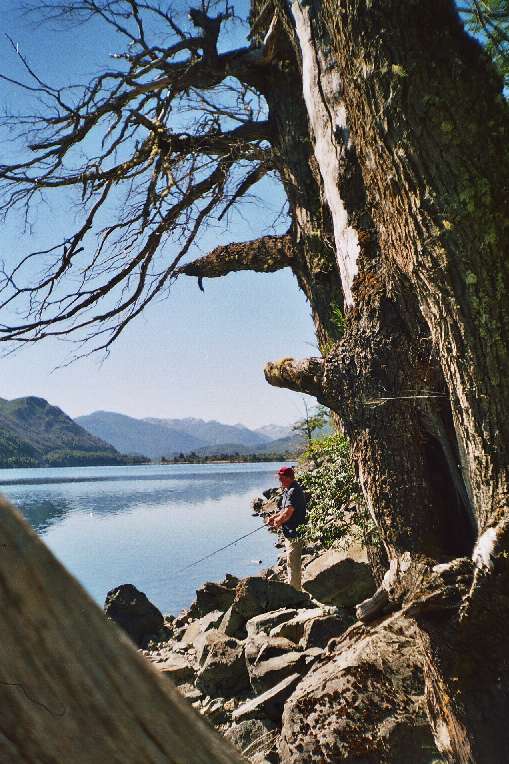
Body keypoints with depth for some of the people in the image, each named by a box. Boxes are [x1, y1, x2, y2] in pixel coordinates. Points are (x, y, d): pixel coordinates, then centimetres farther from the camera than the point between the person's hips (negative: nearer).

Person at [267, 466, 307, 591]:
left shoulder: (294, 491, -20)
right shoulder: (288, 490, 13)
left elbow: (288, 513, -26)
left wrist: (277, 521, -9)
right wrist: (274, 517, 6)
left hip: (294, 533, -11)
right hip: (290, 533, 11)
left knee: (292, 564, -3)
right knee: (295, 563, 21)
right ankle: (296, 588, 34)